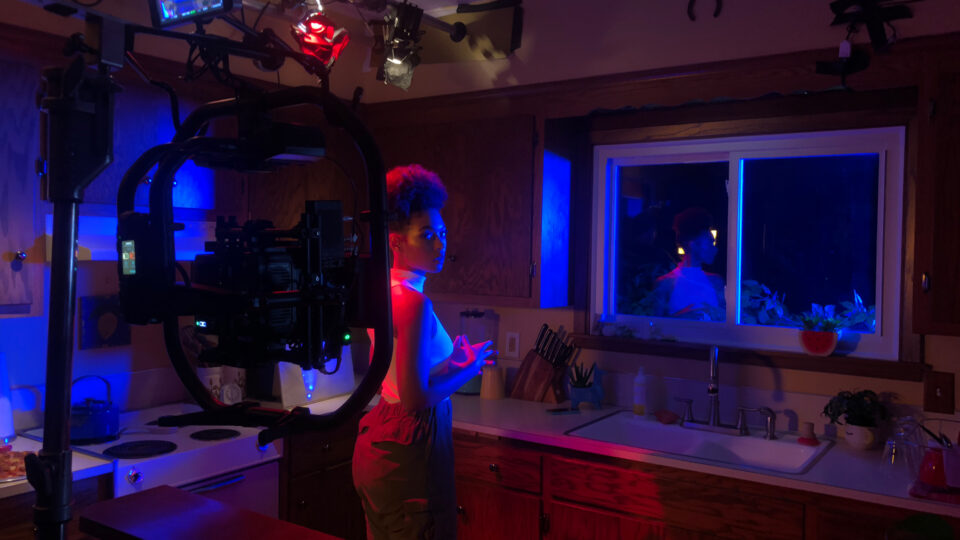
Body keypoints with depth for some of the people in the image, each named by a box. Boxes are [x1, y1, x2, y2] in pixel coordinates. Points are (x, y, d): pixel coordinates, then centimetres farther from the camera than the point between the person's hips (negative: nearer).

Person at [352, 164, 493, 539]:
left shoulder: (384, 293, 7)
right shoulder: (414, 303, -21)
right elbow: (415, 399, -24)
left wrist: (451, 362, 13)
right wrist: (469, 368, -10)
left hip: (376, 444, 10)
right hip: (408, 451, -9)